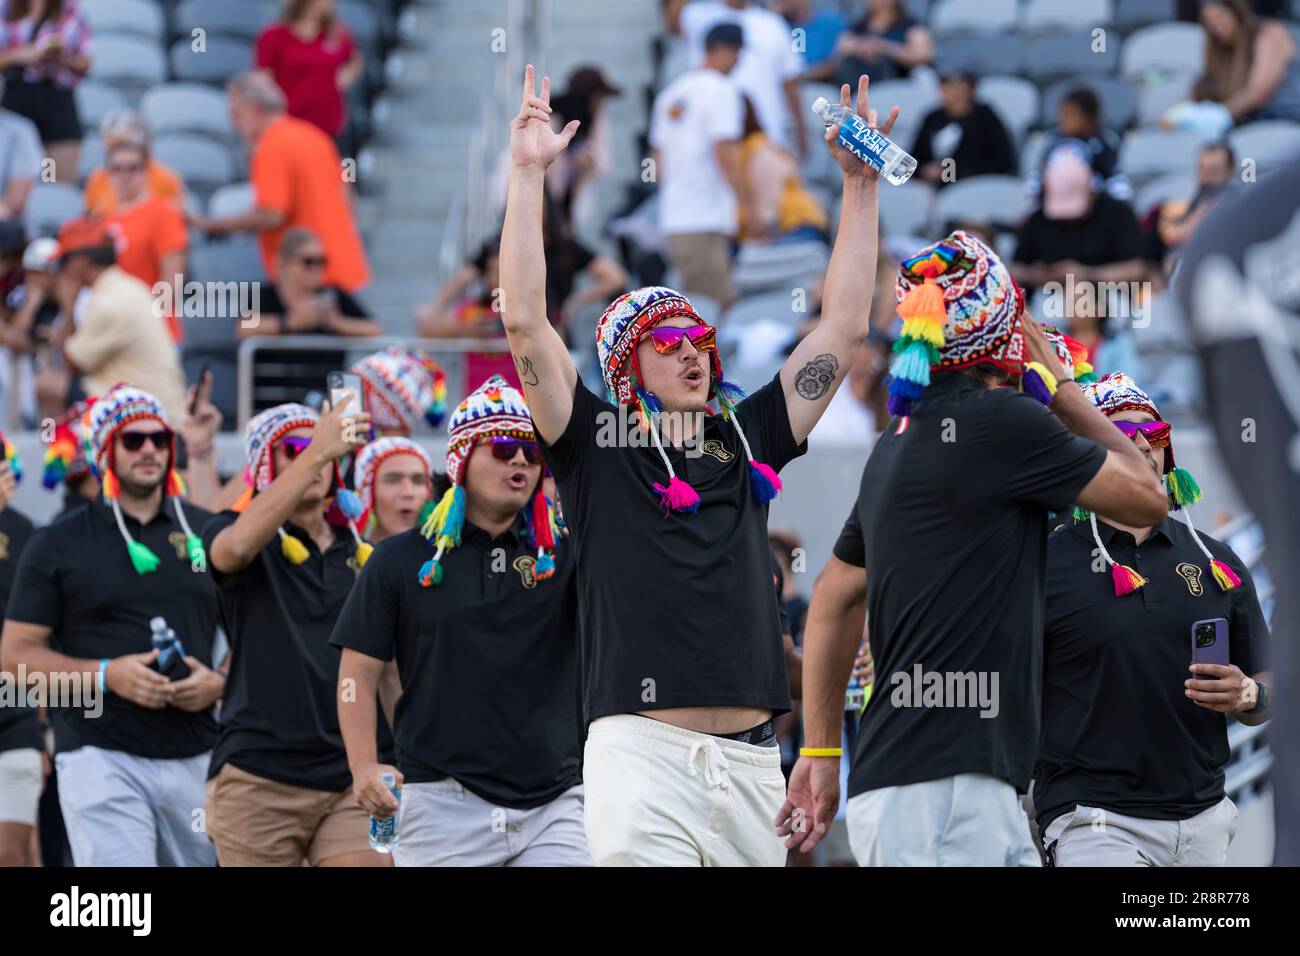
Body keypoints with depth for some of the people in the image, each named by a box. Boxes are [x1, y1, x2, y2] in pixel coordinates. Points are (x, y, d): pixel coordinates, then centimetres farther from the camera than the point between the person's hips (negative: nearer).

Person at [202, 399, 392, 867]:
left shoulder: (363, 556, 17)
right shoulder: (228, 532, 2)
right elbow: (237, 545, -25)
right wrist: (317, 451, -31)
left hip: (353, 777, 3)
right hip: (260, 775, -3)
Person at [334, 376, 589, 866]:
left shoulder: (564, 554, 11)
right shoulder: (403, 560, 8)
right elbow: (358, 672, 7)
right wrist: (363, 766, -7)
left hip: (554, 805, 1)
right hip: (444, 804, -1)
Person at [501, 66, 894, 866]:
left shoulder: (748, 440, 18)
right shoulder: (594, 443, 7)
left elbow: (844, 326, 21)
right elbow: (525, 319, -1)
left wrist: (861, 187, 19)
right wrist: (529, 174, -3)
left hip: (753, 761, 5)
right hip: (641, 748, -5)